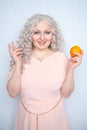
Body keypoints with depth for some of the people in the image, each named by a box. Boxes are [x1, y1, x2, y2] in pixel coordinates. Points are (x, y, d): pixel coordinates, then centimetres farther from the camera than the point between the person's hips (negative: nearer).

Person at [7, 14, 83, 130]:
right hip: (27, 116, 1)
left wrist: (71, 69, -19)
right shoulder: (22, 57, -11)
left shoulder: (61, 57, -11)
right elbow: (13, 93, -12)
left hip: (53, 116, 0)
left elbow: (66, 93, -6)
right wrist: (18, 65, -20)